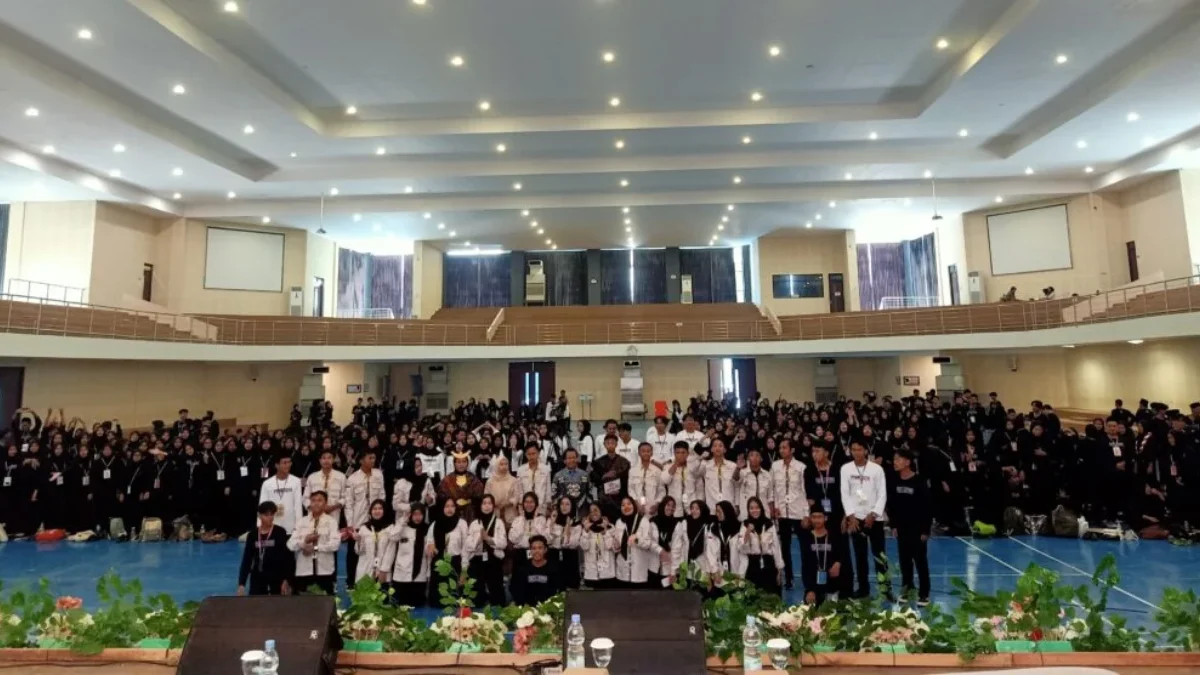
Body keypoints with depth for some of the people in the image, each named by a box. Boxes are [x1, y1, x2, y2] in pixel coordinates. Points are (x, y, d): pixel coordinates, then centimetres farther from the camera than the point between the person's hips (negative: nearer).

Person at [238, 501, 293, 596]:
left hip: (277, 577, -2)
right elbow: (246, 560, 3)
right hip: (258, 577, 3)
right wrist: (241, 584, -1)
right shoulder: (253, 535, 1)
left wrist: (286, 580, -12)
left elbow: (288, 558, -8)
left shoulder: (280, 533, -8)